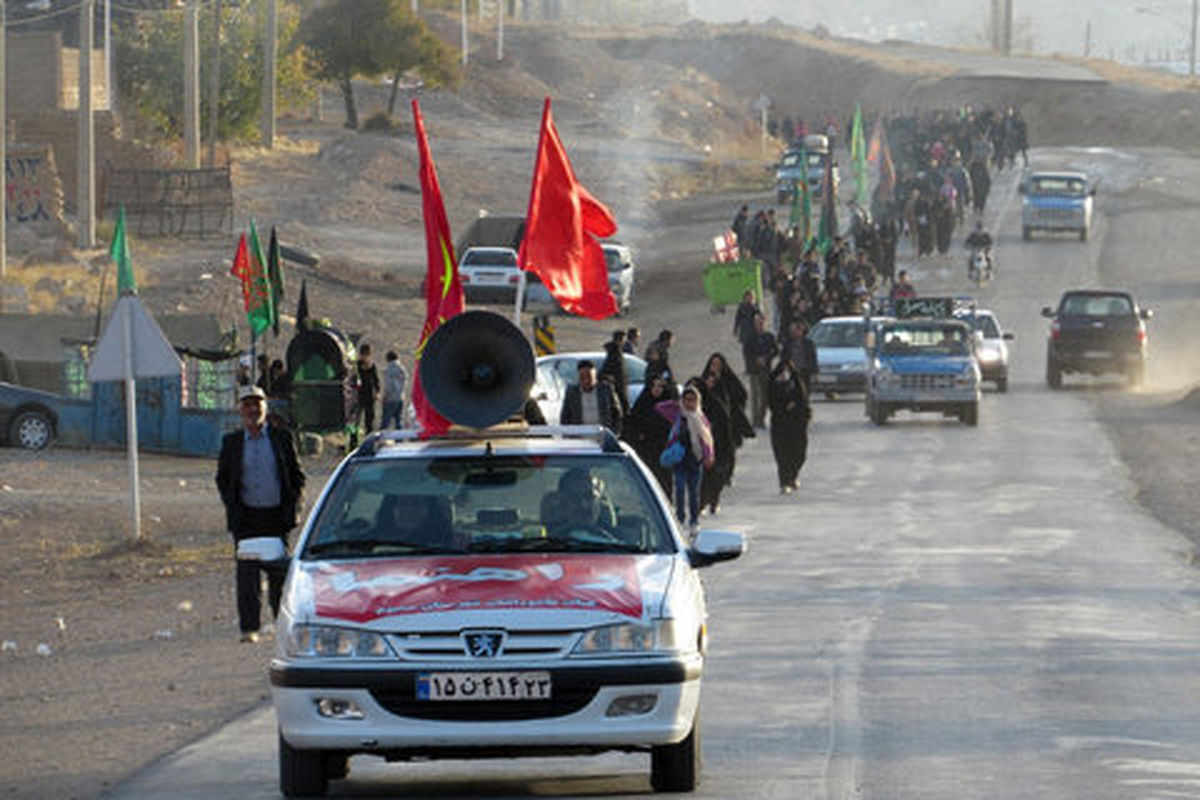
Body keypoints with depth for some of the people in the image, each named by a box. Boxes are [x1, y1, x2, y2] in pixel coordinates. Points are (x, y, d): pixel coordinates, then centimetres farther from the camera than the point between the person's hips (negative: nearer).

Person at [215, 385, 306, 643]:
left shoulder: (281, 438, 3)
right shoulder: (231, 442, 6)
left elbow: (297, 475, 8)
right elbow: (222, 477, 11)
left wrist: (292, 506, -3)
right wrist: (232, 508, -1)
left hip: (276, 515, 0)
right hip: (246, 518, 0)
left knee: (279, 573, 4)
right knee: (247, 573, -5)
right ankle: (249, 628, -3)